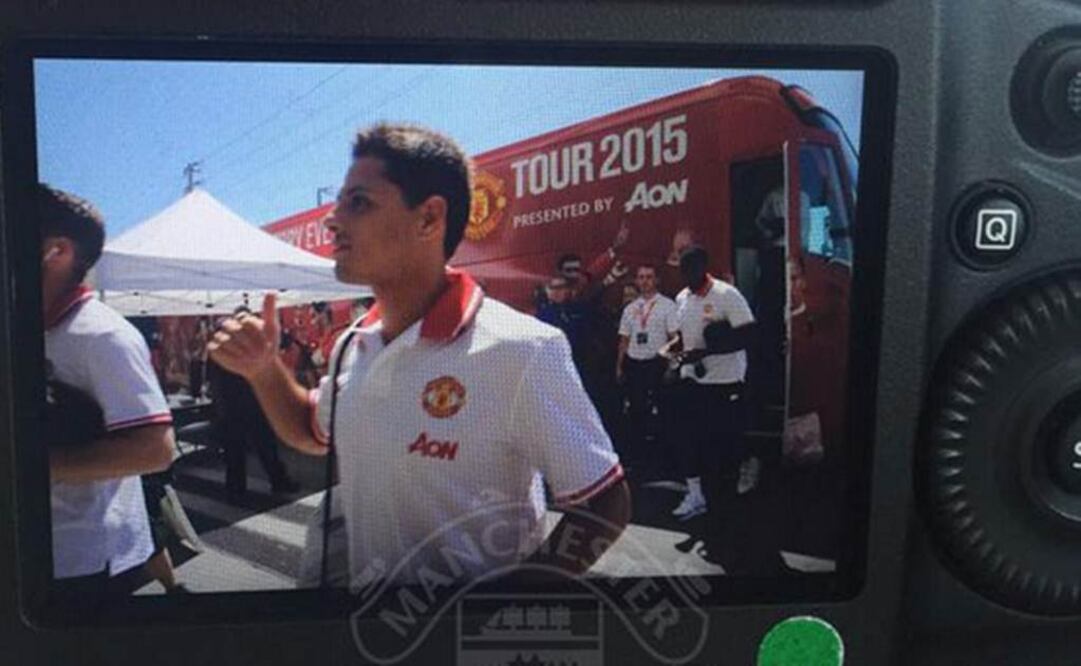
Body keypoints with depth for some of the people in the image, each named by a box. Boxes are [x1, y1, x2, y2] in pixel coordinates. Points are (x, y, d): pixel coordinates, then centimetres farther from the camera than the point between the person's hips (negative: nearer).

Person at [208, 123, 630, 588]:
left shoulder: (521, 351, -25)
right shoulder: (353, 348, -3)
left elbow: (605, 502, -19)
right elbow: (314, 435, 16)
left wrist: (502, 600, -29)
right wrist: (263, 370, -2)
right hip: (365, 592, 7)